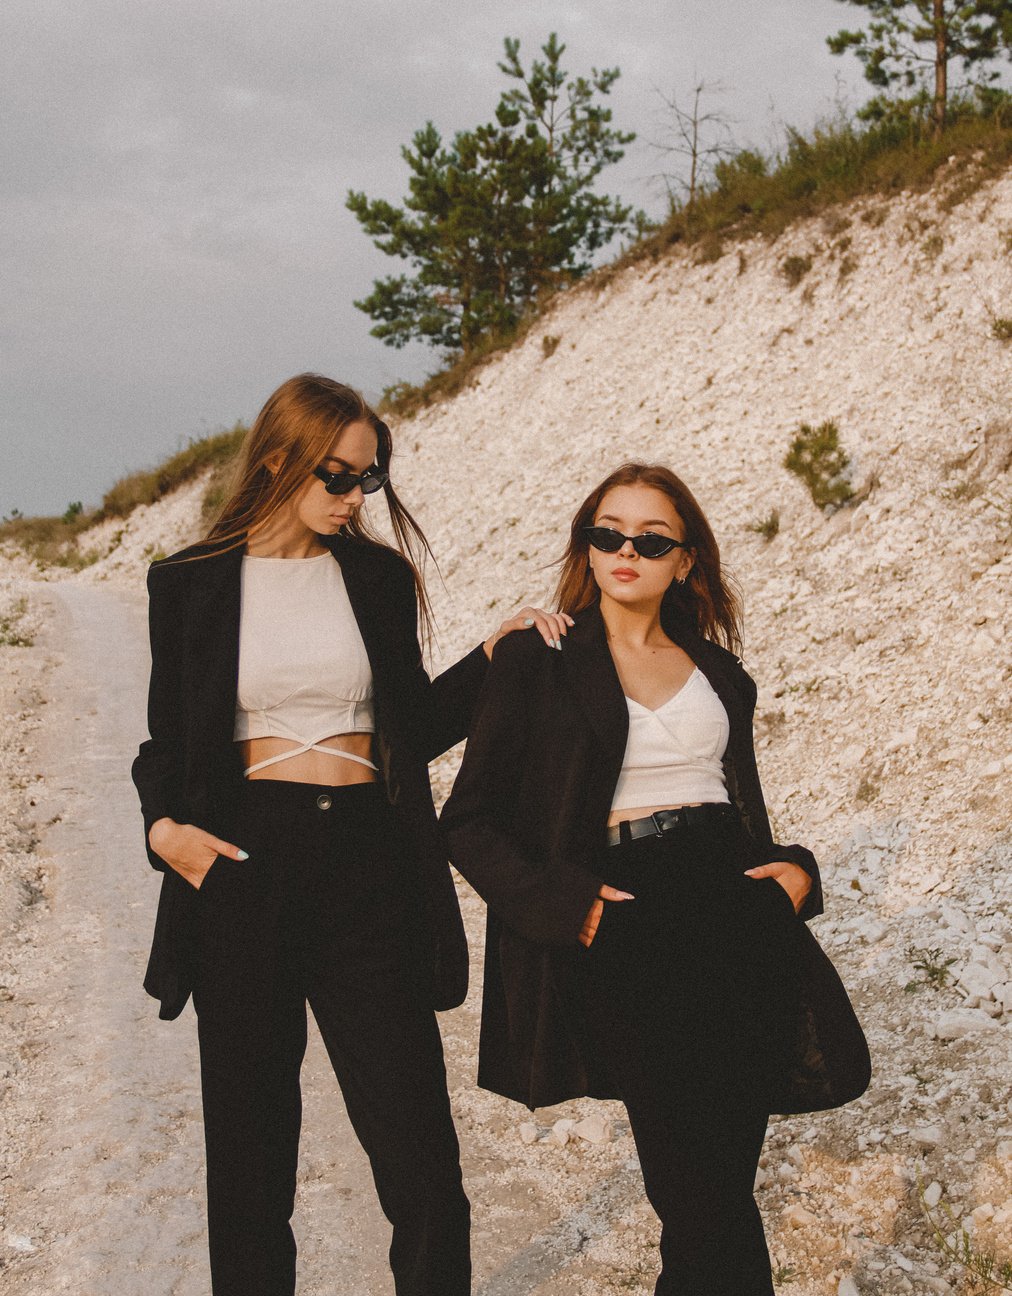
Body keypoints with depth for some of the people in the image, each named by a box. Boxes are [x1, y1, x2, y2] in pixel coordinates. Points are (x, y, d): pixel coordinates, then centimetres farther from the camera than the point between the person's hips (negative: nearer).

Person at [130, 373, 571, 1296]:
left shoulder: (381, 577, 10)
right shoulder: (190, 584, 5)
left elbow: (413, 730, 13)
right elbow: (165, 742, 9)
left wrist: (495, 651, 2)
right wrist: (164, 825, -10)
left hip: (369, 867, 1)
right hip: (242, 865, -1)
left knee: (422, 1164, -2)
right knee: (251, 1145, 10)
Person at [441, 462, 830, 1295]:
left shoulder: (719, 671, 18)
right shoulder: (535, 662, 5)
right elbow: (469, 820, 1)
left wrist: (794, 870, 4)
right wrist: (569, 903, -12)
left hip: (741, 914, 4)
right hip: (628, 925, -4)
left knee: (721, 1186, 4)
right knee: (706, 1203, -8)